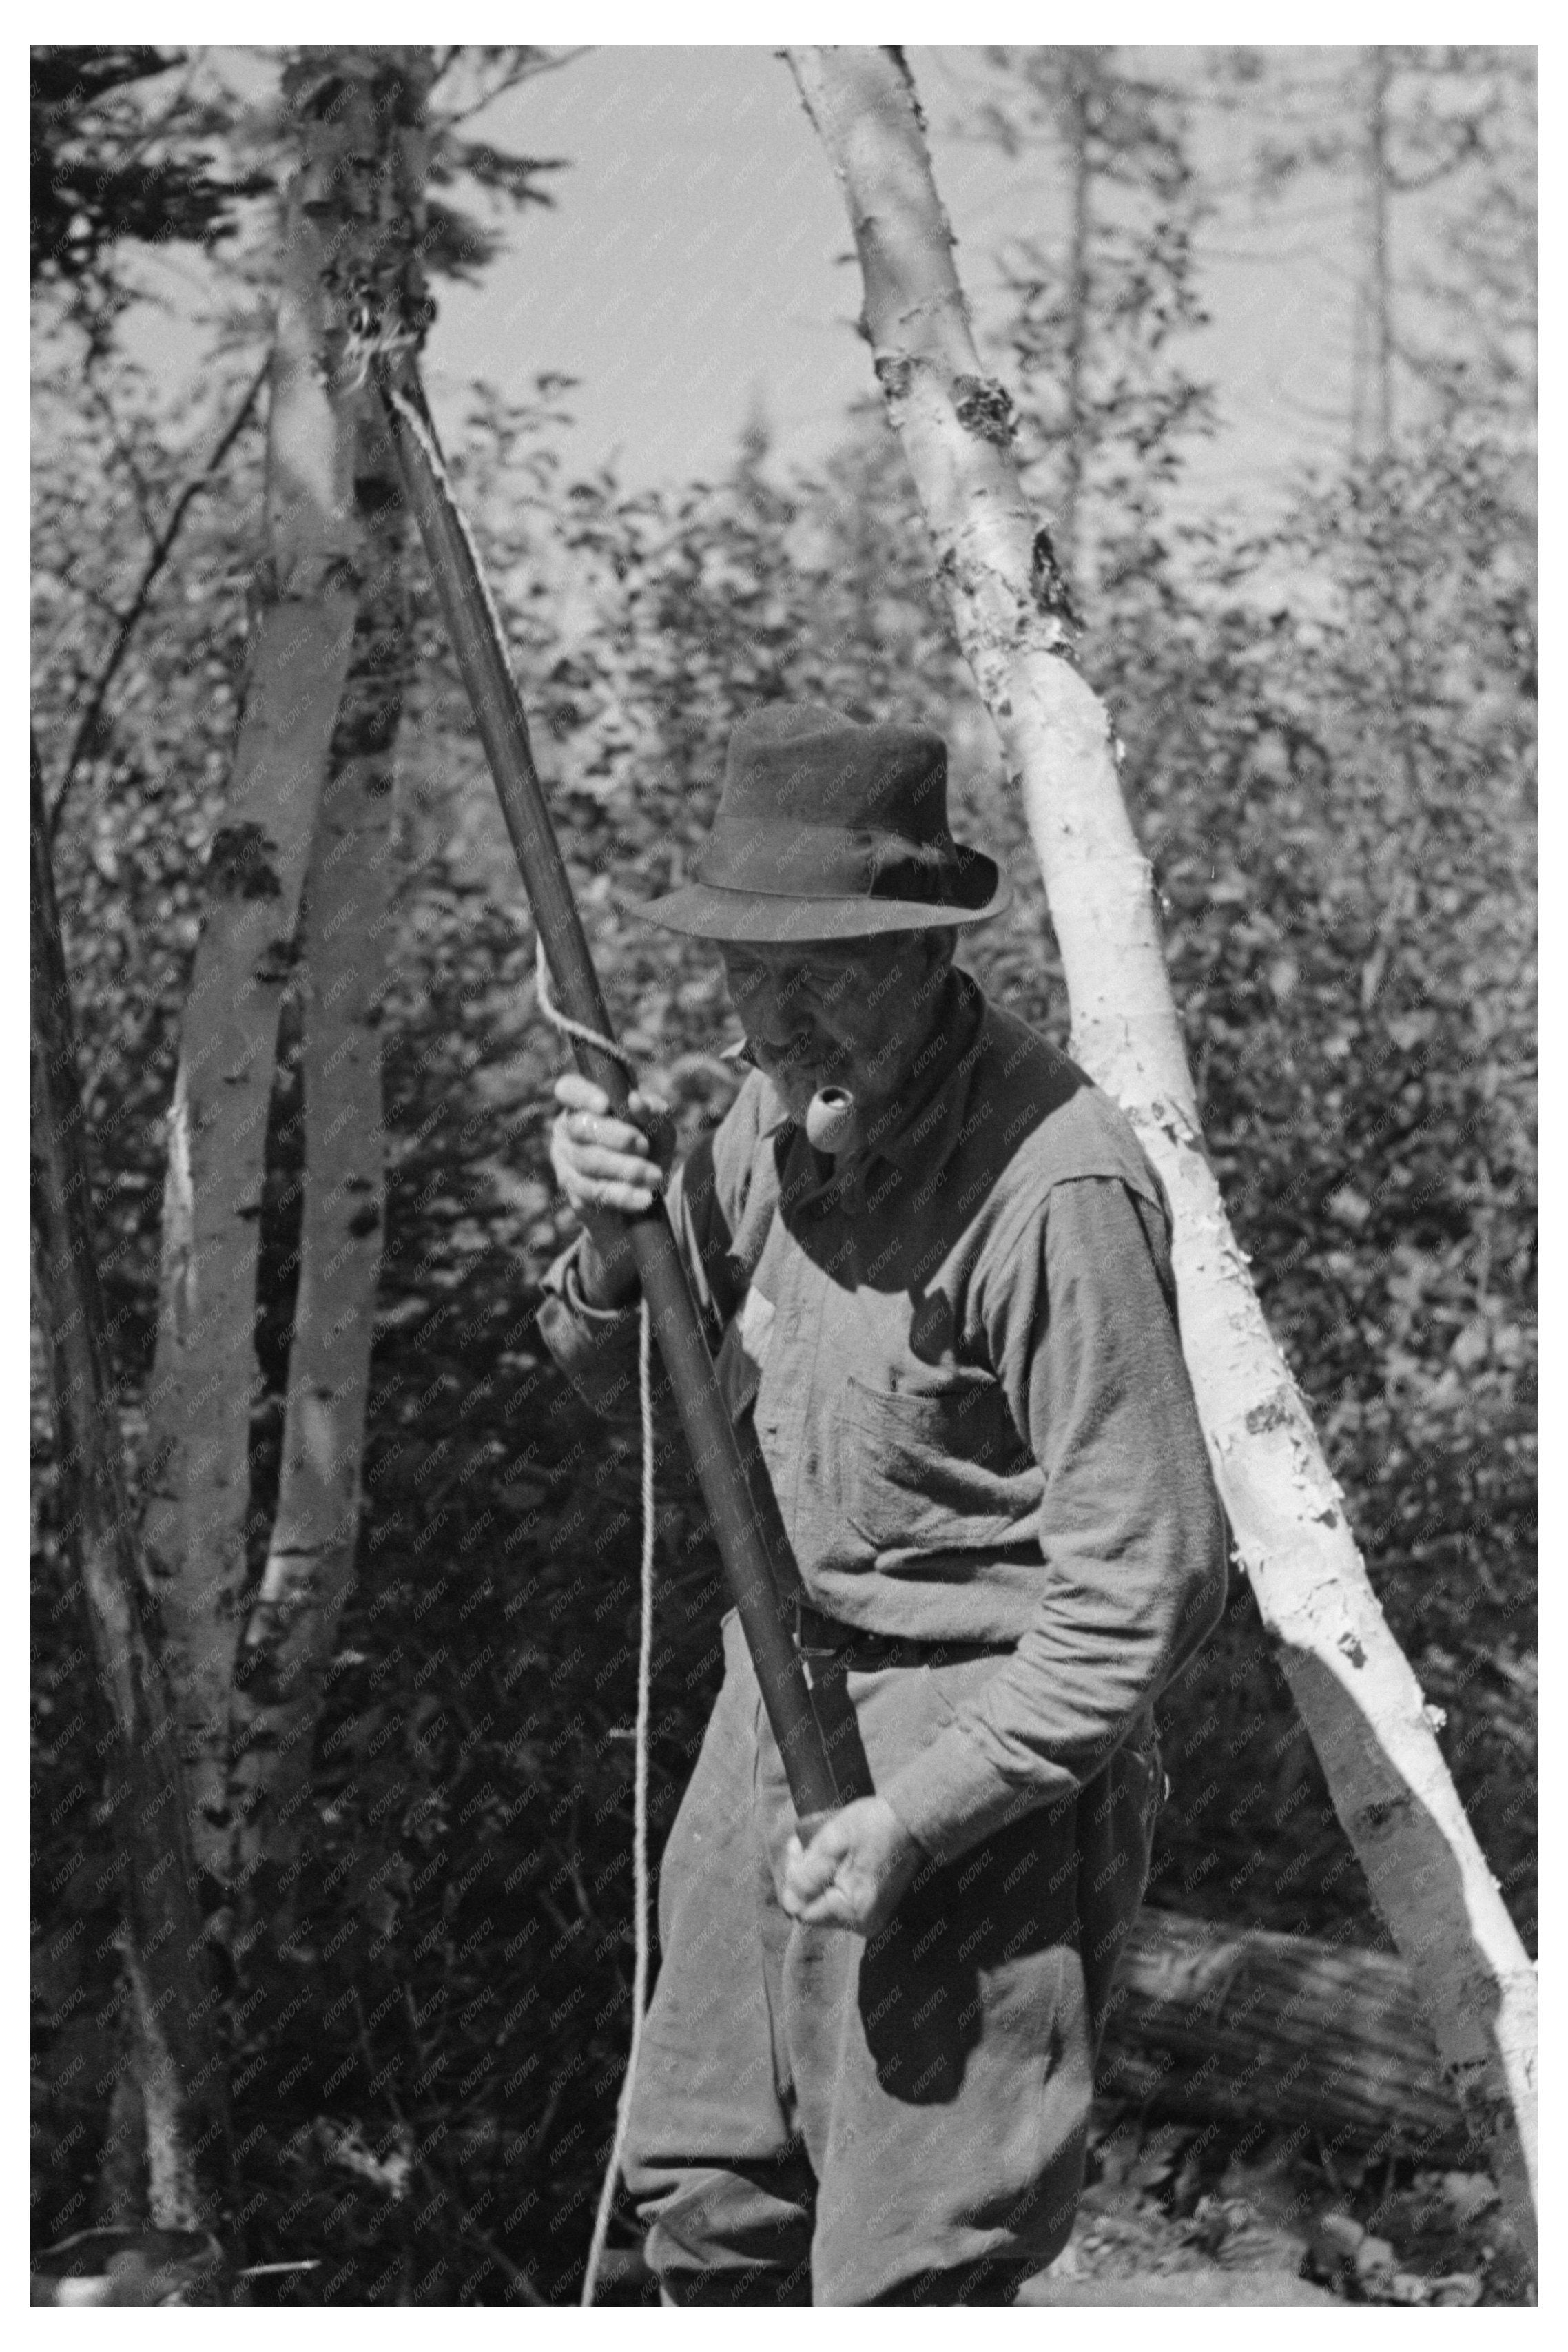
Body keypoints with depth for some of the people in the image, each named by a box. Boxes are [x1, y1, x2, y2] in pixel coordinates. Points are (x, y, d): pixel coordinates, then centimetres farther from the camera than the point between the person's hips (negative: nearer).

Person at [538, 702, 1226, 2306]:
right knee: (702, 2194, 18)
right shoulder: (780, 1111, 0)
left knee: (903, 2277, -2)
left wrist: (916, 1814, -24)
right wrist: (612, 1244, -12)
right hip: (787, 1691, 8)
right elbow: (615, 1382, 10)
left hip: (989, 1746, -8)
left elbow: (1144, 1590, -23)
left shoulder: (1055, 1193, -25)